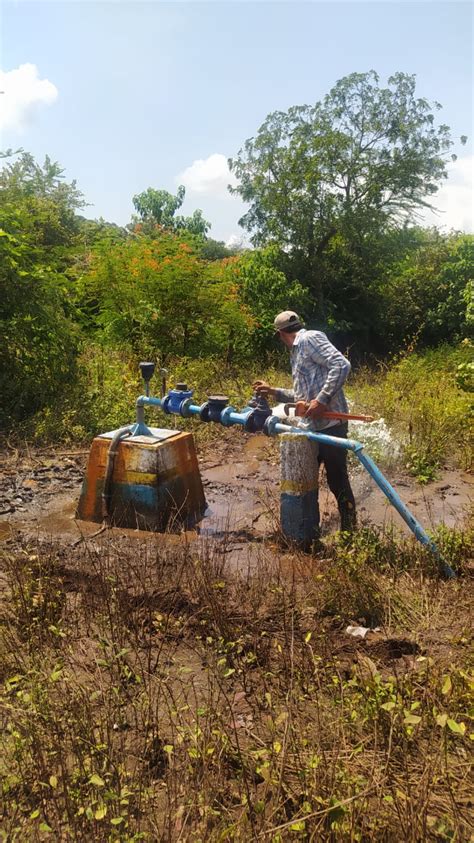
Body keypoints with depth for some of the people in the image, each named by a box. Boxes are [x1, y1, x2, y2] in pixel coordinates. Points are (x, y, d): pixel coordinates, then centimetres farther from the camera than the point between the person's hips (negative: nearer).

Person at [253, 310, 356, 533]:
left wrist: (322, 400, -24)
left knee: (337, 482, 2)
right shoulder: (297, 352, 21)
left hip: (330, 425, -10)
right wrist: (273, 391, 24)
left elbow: (341, 365, -21)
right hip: (311, 427, 10)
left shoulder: (310, 339, -8)